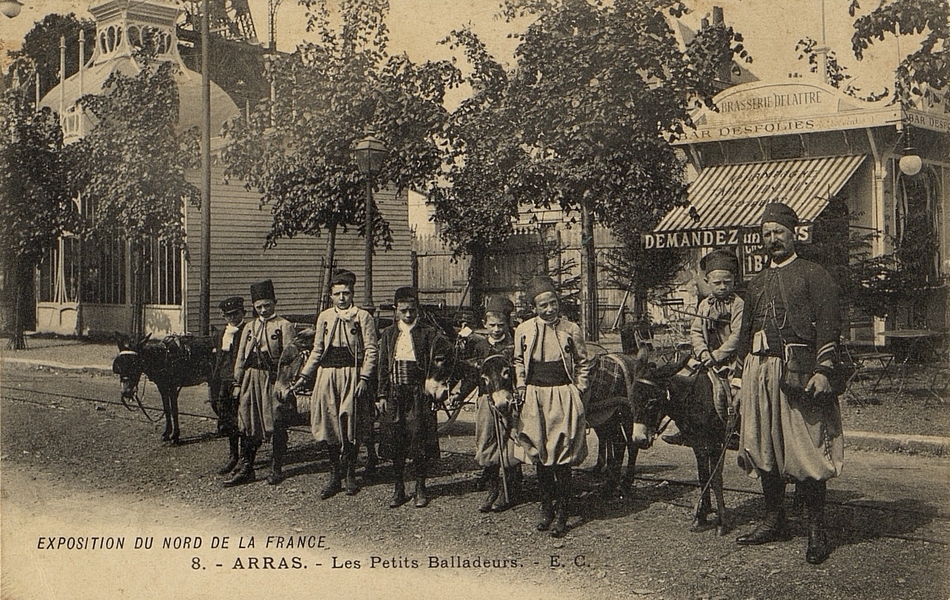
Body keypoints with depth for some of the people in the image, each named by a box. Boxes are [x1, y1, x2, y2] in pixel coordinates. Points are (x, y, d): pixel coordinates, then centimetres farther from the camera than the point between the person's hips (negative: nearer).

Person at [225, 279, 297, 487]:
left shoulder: (284, 326, -1)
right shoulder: (250, 327, 14)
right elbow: (240, 357, 15)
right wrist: (237, 383, 9)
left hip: (274, 378, -5)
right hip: (251, 378, 5)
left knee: (277, 425, 1)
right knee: (248, 424, 4)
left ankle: (276, 468, 11)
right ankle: (245, 468, 11)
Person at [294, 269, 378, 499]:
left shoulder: (362, 317, 0)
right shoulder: (324, 317, 12)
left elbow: (371, 350, -2)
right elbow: (317, 350, 17)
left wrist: (364, 378, -12)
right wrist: (304, 376, 10)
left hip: (351, 374, -3)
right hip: (327, 374, 3)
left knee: (351, 427, 0)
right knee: (329, 427, 4)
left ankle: (350, 475, 13)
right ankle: (334, 476, 13)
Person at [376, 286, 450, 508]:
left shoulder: (427, 333, 0)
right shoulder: (388, 334, 9)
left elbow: (447, 351, -9)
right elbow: (383, 367, 10)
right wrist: (381, 395, 5)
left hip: (418, 394, -3)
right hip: (394, 394, 3)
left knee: (419, 440, -2)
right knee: (395, 442, 6)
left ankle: (421, 489, 11)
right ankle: (398, 488, 18)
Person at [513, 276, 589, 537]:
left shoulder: (571, 329, -1)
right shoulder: (523, 330, 2)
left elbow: (582, 362, 10)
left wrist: (578, 389, 2)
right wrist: (522, 387, 8)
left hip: (563, 395, -2)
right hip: (535, 396, 2)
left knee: (563, 457, -4)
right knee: (540, 456, 6)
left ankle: (561, 513, 3)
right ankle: (546, 508, 18)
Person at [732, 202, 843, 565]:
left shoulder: (813, 275, 4)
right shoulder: (757, 283, 23)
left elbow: (829, 326, -5)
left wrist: (823, 370, -15)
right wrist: (740, 376, 19)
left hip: (797, 371, -6)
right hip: (759, 371, 6)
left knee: (805, 450, -7)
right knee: (764, 448, 7)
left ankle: (817, 531, -1)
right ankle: (774, 522, 18)